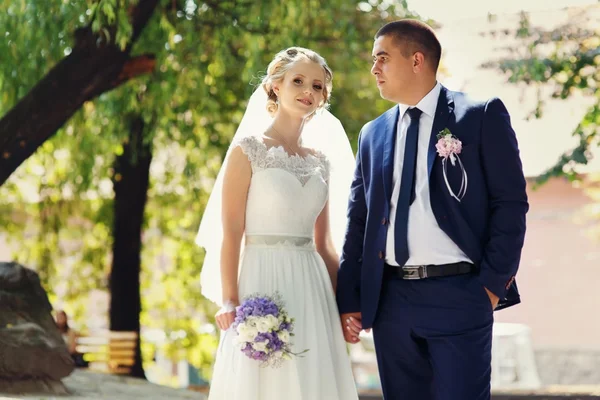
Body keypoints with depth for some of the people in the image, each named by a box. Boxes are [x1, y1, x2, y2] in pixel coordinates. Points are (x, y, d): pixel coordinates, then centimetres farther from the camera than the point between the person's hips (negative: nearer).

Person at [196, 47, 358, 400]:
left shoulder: (320, 160, 13)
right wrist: (229, 301, -14)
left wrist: (341, 303, 11)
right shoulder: (249, 149, -2)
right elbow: (231, 231, -7)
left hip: (312, 291, 5)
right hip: (263, 284, -5)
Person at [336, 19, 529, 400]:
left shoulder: (482, 116, 0)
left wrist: (495, 282, -9)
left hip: (459, 295, -5)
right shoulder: (373, 133, 14)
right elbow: (359, 220, 14)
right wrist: (349, 299, 8)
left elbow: (511, 203, -3)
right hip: (391, 298, 5)